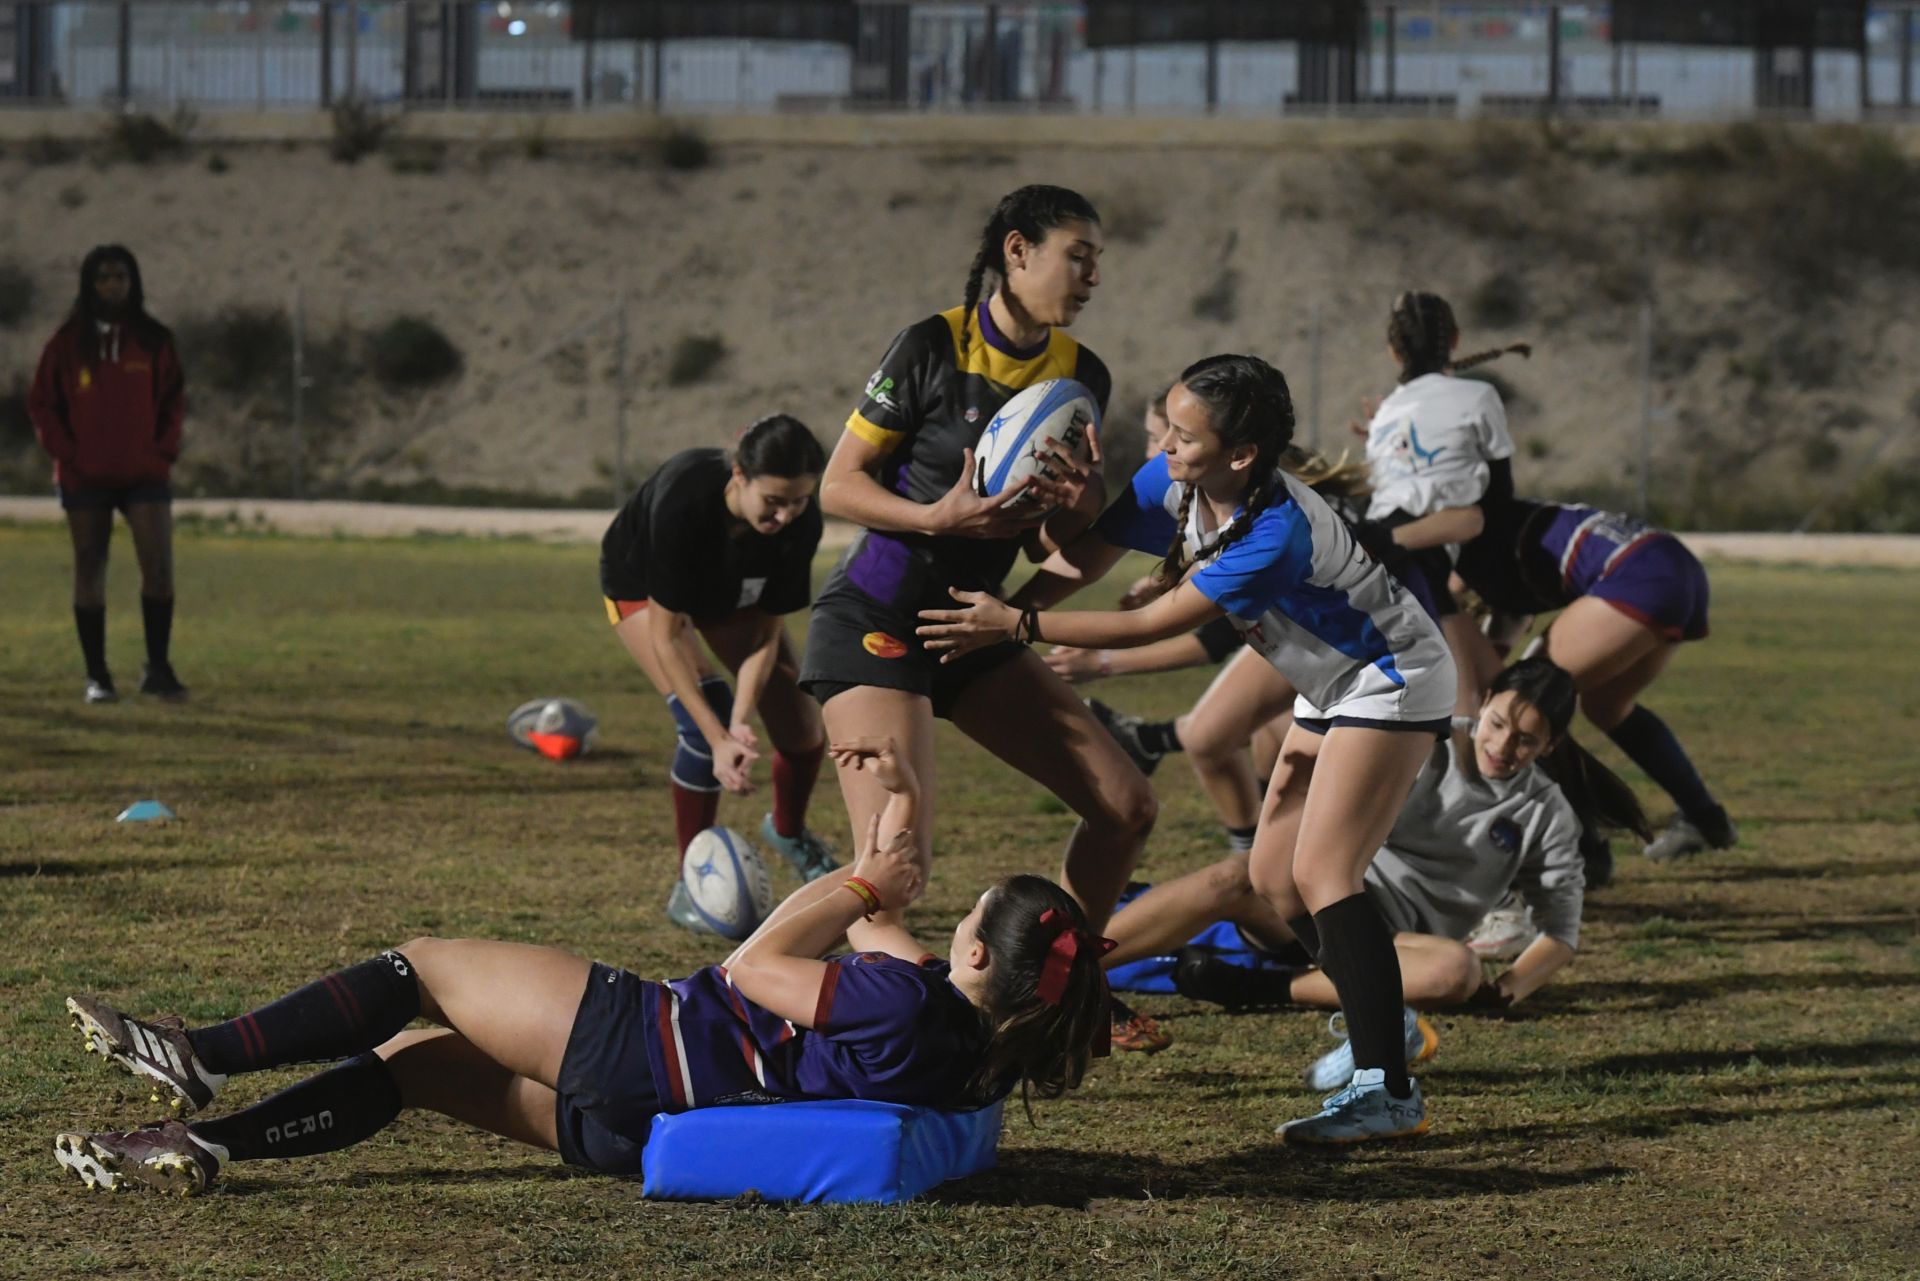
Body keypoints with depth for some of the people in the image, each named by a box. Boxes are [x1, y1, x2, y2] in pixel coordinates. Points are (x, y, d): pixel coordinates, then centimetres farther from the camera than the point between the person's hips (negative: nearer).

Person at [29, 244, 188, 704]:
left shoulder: (154, 340, 4)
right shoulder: (67, 342, 1)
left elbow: (174, 399, 7)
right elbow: (42, 403, 4)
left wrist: (163, 450, -4)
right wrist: (66, 452, -6)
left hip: (145, 475, 0)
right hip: (84, 475, 0)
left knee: (159, 566, -10)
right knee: (89, 572, 3)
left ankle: (158, 667, 0)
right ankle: (96, 675, 10)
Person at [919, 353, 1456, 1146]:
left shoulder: (1278, 534, -34)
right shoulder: (1171, 486, -11)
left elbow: (1150, 626, -30)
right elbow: (1080, 563, -8)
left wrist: (1018, 625, -29)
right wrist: (985, 622, -24)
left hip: (1392, 680, -9)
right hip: (1332, 686, 9)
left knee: (1320, 874, -19)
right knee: (1274, 877, 7)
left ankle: (1389, 1093, -23)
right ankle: (1382, 1022, 25)